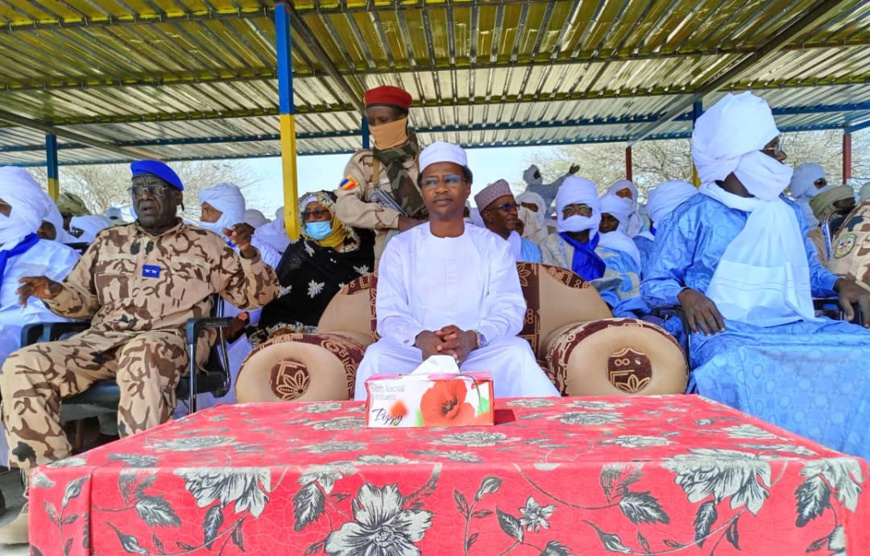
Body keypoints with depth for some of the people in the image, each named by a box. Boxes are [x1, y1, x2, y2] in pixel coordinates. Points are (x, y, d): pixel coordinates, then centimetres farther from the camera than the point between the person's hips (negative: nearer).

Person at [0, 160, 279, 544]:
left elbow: (256, 296, 10)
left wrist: (248, 254, -8)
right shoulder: (108, 241, 23)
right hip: (101, 338, 5)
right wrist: (53, 292, 2)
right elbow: (82, 298, 25)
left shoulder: (205, 245, 12)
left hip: (170, 339, -4)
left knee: (142, 356, -40)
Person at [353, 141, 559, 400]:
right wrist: (419, 338, -25)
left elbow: (510, 310, -1)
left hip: (481, 354, 0)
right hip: (416, 353, 0)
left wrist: (472, 338, -25)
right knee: (376, 358, -31)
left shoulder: (493, 245, 10)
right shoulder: (400, 247, 10)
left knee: (517, 353, -31)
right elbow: (389, 314, 0)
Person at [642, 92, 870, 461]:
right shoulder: (694, 217, 0)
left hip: (798, 329, 6)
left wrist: (839, 284, 5)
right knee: (741, 370, -38)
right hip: (729, 335, -6)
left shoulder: (789, 213, 17)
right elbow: (654, 285, 0)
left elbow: (808, 270, 27)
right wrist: (686, 295, -22)